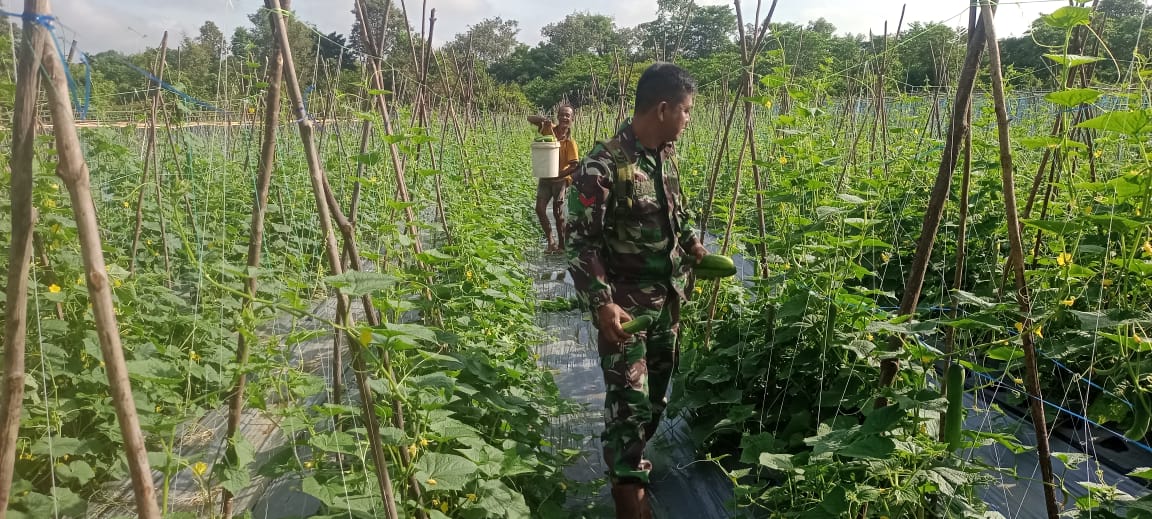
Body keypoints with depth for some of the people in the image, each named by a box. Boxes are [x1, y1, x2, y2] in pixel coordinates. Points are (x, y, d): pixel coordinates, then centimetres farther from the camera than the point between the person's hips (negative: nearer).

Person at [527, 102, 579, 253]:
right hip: (545, 177, 4)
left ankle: (562, 243, 20)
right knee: (540, 209, -5)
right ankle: (550, 239, 11)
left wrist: (558, 176, -23)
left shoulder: (569, 141, -16)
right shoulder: (549, 128, -6)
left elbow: (574, 165, -19)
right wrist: (542, 119, -25)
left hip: (560, 179, -3)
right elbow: (530, 118, -5)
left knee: (558, 212, 5)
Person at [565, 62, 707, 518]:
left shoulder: (666, 156, 4)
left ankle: (631, 463, 40)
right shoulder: (603, 165, -20)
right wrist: (601, 303, -25)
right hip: (627, 304, -8)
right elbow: (580, 240, -19)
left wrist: (695, 246, 8)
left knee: (657, 393, 18)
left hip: (669, 297, 8)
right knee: (630, 400, -1)